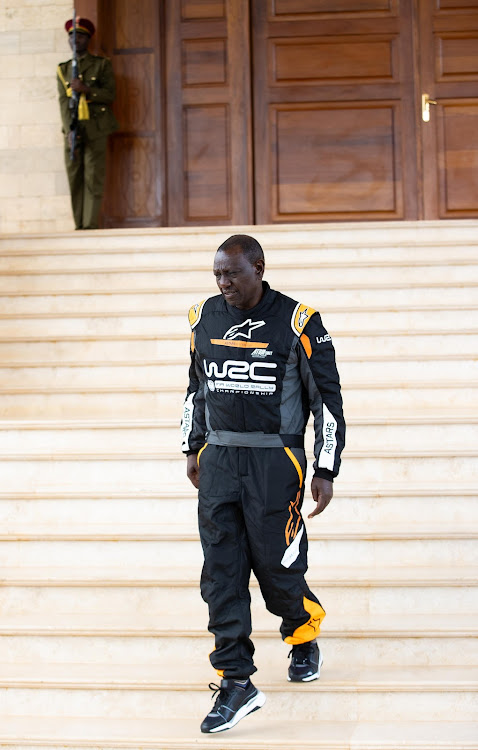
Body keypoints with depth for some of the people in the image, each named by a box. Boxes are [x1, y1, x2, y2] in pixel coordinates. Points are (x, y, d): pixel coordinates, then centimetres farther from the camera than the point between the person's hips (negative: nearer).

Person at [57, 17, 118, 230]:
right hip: (73, 130, 3)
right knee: (74, 177, -1)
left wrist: (85, 89, -18)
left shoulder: (102, 64, 8)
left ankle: (90, 224, -9)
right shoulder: (63, 69, 14)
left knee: (93, 177, -8)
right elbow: (64, 102, 3)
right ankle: (79, 225, 2)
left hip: (96, 129, -3)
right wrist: (70, 130, -11)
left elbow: (109, 95, -1)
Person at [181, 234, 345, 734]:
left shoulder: (297, 323, -7)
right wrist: (192, 449, 21)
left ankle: (304, 640, 32)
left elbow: (327, 398, -3)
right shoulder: (205, 318, 8)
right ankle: (237, 684, 3)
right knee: (221, 573, -2)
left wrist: (326, 472, -5)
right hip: (218, 459, 4)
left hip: (274, 461, -4)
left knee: (275, 566, 1)